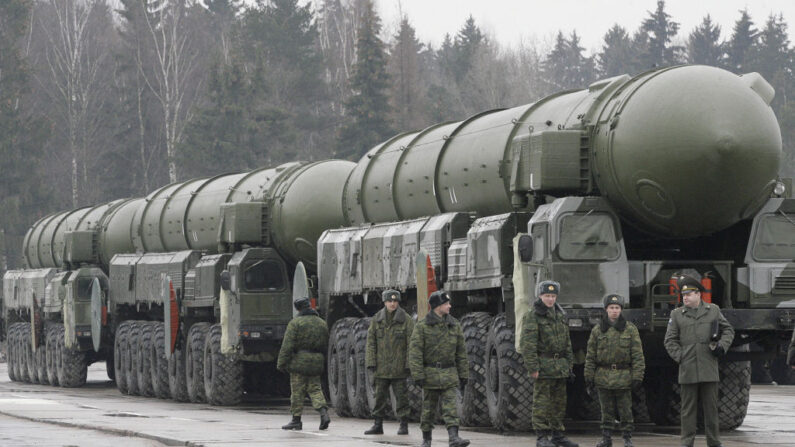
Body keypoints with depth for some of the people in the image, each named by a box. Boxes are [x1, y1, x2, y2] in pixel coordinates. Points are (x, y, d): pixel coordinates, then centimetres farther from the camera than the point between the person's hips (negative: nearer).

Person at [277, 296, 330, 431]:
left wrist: (281, 363, -9)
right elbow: (325, 345, 15)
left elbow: (287, 345, -12)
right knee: (315, 389, 9)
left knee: (297, 392, 2)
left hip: (299, 361, -5)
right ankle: (324, 413, -11)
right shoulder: (322, 324, 11)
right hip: (316, 363, 5)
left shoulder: (295, 323, -7)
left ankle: (296, 420, 5)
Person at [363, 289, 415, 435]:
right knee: (380, 396, 5)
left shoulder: (406, 320, -2)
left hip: (399, 367, -2)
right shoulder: (376, 320, 5)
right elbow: (371, 342, 5)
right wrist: (371, 362, -2)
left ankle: (404, 425, 6)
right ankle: (378, 425, 11)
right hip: (382, 367, 2)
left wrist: (409, 365, -9)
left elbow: (411, 344, -4)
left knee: (401, 396, -1)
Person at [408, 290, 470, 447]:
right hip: (430, 374, -2)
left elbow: (461, 351, 9)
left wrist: (463, 375, 7)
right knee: (428, 408, 6)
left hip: (448, 375, 2)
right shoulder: (422, 326, -6)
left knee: (450, 406, -10)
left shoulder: (454, 325, 6)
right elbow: (415, 352, -9)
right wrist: (418, 375, -16)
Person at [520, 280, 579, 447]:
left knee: (559, 402, 11)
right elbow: (527, 344, -14)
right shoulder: (532, 316, -8)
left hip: (560, 367, 7)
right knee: (542, 402, -7)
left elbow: (567, 342, 22)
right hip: (543, 367, -7)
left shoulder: (560, 315, 15)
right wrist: (533, 367, -19)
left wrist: (569, 363, 17)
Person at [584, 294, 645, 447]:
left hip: (623, 376, -2)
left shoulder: (630, 329, 2)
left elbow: (638, 355, -1)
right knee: (606, 410, 6)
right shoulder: (597, 330, 6)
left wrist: (638, 376, -7)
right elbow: (590, 356, 8)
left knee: (625, 410, 1)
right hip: (603, 376, 2)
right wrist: (589, 376, 3)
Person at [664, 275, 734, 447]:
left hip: (709, 370, 1)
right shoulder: (677, 314, 7)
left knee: (711, 407, 5)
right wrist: (679, 357, -3)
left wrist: (722, 346, -1)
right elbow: (670, 340, 8)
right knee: (688, 408, 2)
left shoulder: (713, 310, 9)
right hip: (688, 371, 0)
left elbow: (728, 330, 16)